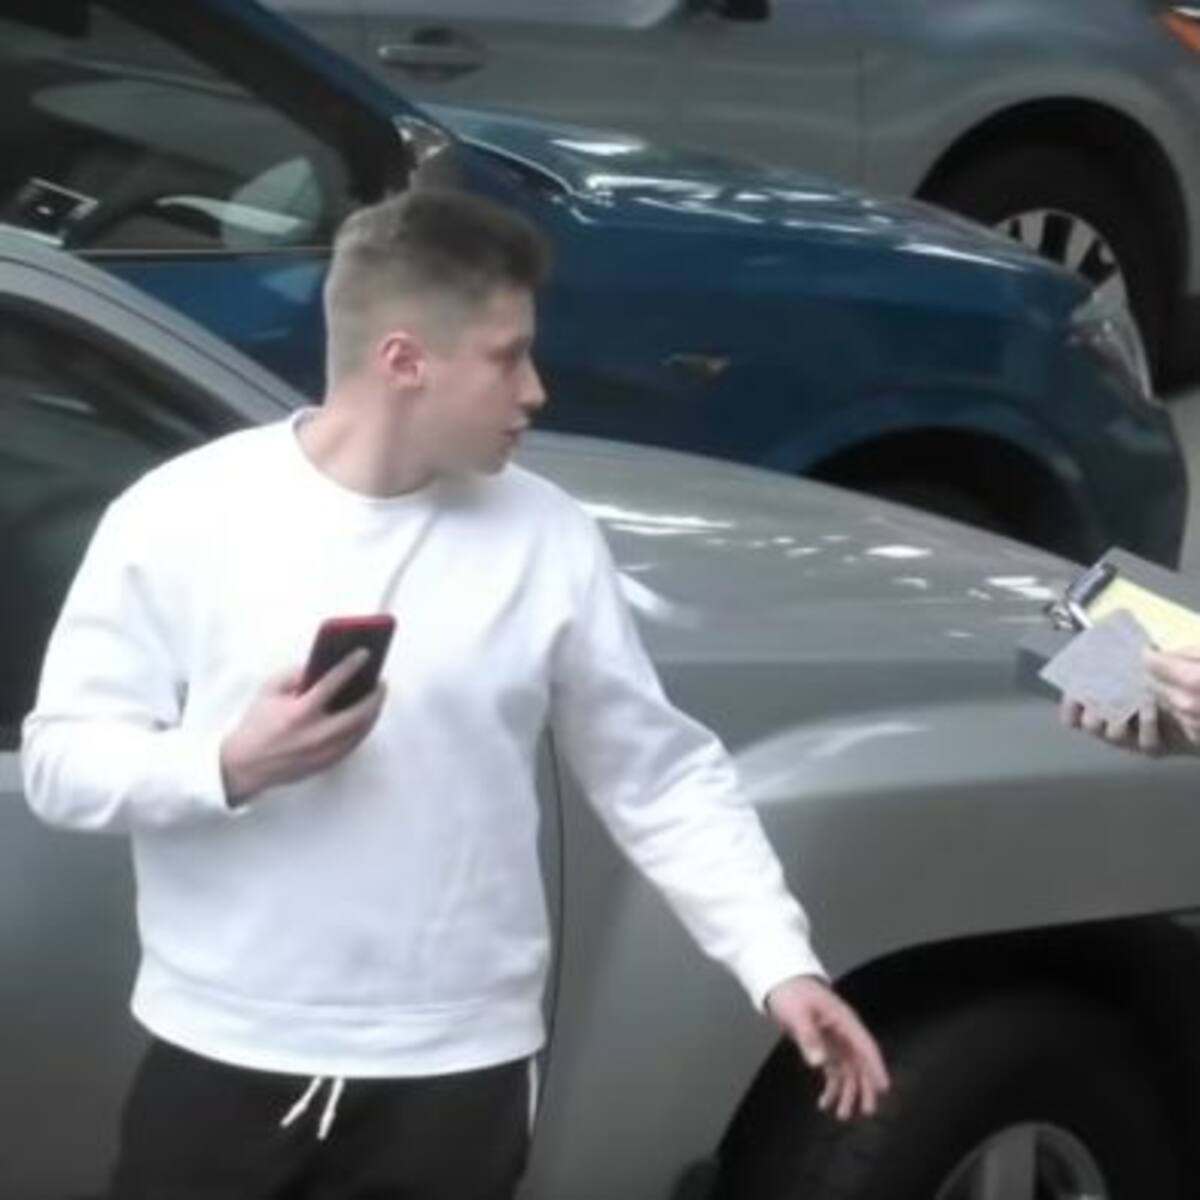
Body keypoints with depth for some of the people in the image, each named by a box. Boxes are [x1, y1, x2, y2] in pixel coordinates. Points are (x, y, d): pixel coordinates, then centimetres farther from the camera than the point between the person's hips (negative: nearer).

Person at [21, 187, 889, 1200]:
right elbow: (61, 759, -4)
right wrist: (230, 766, -21)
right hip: (220, 1063, -1)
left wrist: (781, 962, -4)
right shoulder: (181, 516, -5)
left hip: (453, 1080, 1)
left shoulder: (547, 539, 0)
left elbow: (662, 779, 5)